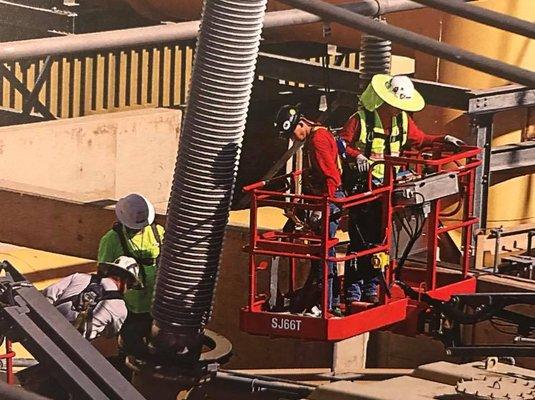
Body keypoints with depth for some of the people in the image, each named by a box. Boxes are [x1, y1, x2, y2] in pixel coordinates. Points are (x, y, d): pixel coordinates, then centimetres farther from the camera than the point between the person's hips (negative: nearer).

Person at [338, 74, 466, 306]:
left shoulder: (402, 120, 7)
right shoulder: (361, 119, -13)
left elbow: (419, 140, 21)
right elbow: (341, 144, -12)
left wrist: (443, 139, 12)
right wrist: (357, 156, -29)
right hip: (362, 186, -6)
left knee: (379, 239, 9)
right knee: (360, 240, -7)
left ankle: (371, 288, 17)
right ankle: (352, 291, -2)